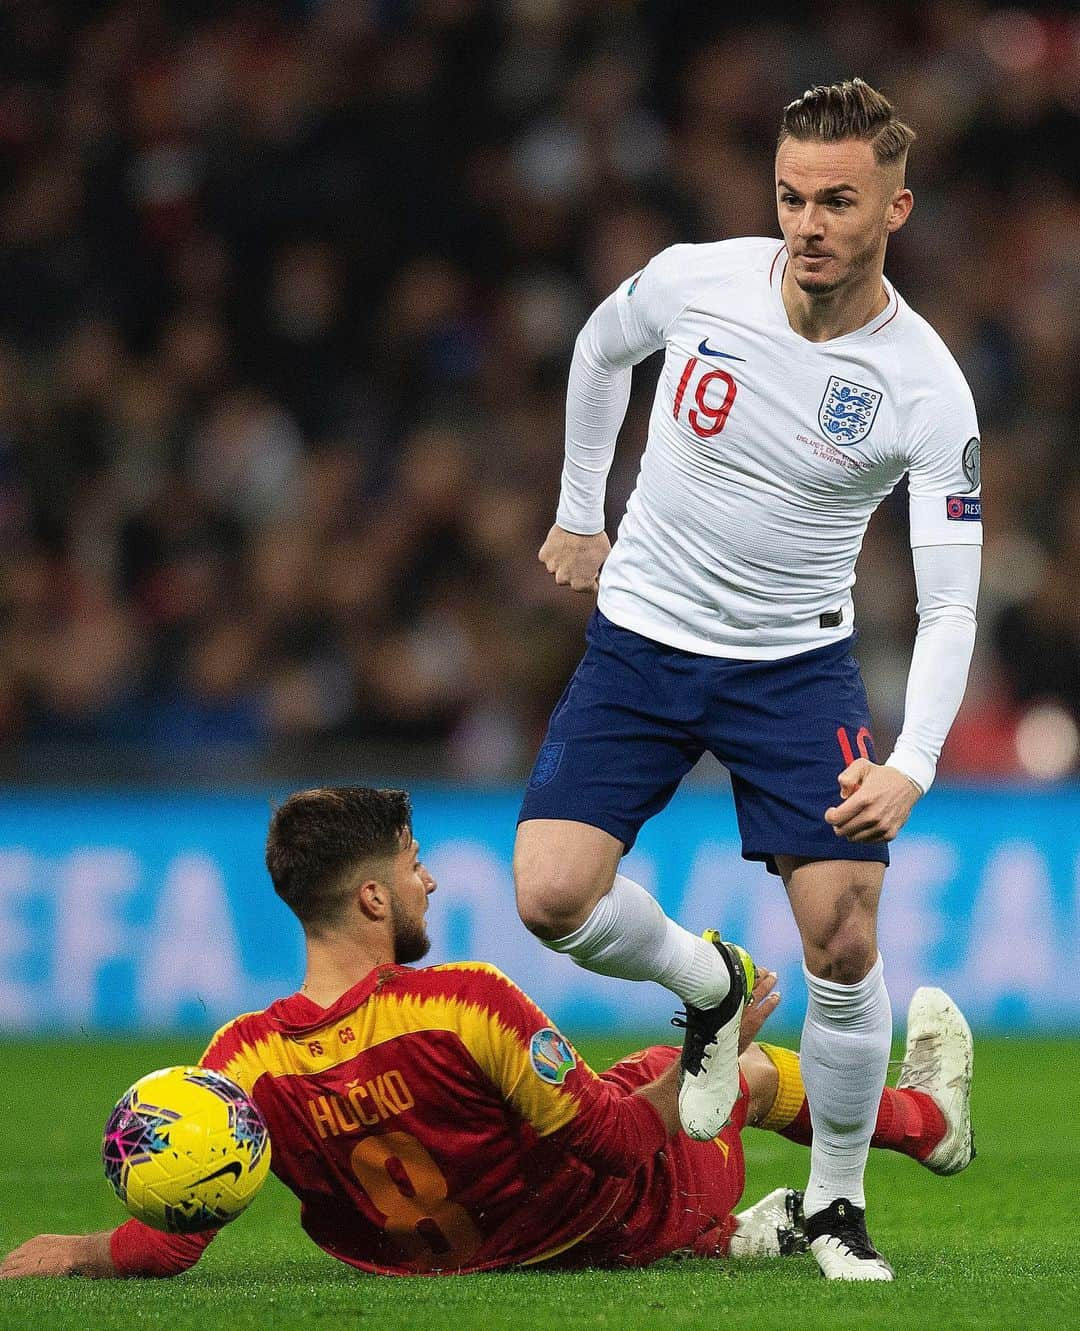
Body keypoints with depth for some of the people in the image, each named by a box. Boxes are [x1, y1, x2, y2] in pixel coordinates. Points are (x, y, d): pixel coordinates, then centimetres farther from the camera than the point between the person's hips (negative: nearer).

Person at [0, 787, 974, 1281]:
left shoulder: (244, 1060, -25)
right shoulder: (469, 1004, -38)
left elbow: (165, 1244, -24)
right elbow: (625, 1142, -29)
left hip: (434, 1250, 4)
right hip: (618, 1221, -4)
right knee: (758, 1073, 29)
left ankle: (730, 1232, 52)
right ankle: (930, 1117, 57)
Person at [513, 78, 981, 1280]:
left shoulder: (926, 390, -18)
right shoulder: (695, 282, -13)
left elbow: (949, 604, -16)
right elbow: (602, 347, 12)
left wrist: (912, 766, -30)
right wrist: (579, 513, 18)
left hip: (798, 662, -2)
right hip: (641, 638, 2)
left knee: (844, 941, -13)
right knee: (553, 897, -15)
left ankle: (835, 1204, 10)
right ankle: (708, 989, 19)